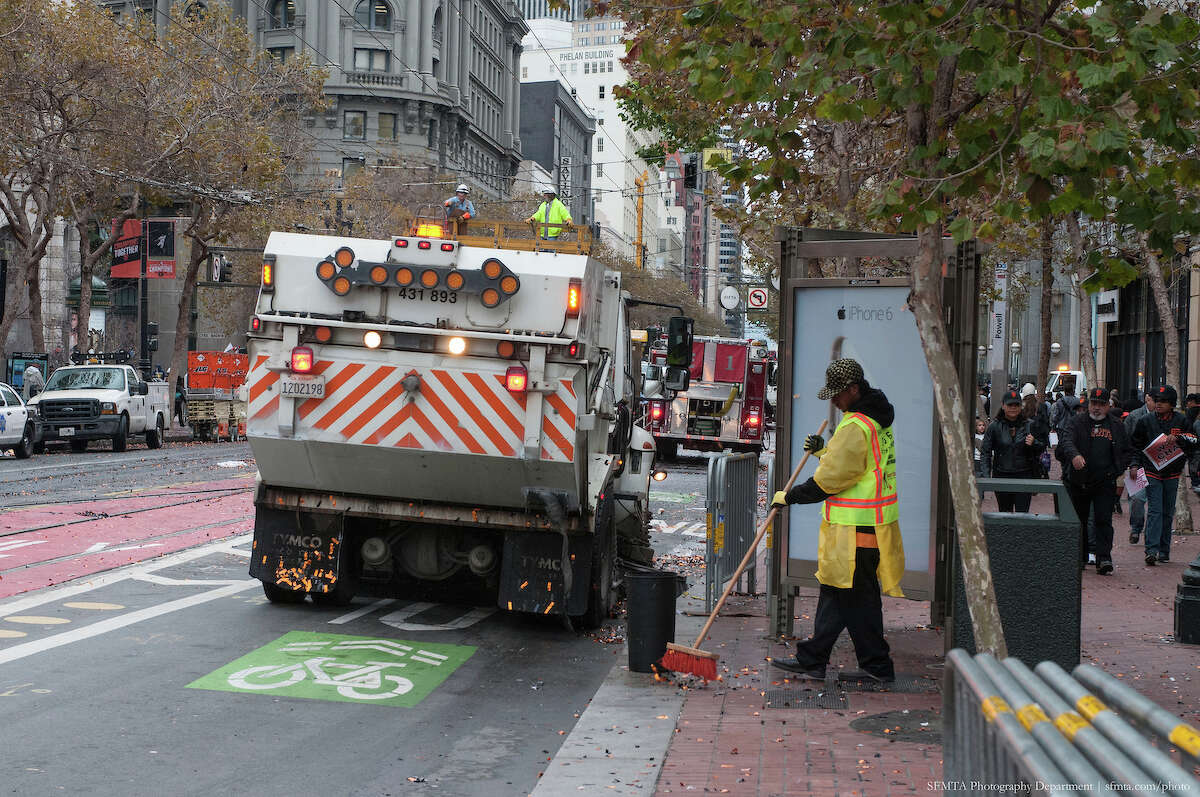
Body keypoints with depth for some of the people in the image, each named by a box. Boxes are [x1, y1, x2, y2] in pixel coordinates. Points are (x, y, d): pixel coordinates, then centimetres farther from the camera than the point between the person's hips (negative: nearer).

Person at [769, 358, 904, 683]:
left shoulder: (856, 426, -20)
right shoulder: (878, 418, 12)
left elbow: (830, 480, -19)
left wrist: (790, 496, -8)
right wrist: (824, 450, 11)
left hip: (855, 528, -10)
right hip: (873, 521, 10)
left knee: (858, 596, 1)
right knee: (834, 590, 14)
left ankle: (877, 665, 11)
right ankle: (812, 659, 20)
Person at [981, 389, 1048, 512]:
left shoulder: (1030, 425, 4)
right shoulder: (995, 427, 2)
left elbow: (1042, 447, 12)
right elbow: (986, 453, 2)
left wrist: (1034, 443, -11)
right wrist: (986, 476, -8)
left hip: (1024, 475, -1)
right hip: (1002, 476, 1)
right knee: (1004, 513, 10)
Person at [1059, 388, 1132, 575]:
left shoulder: (1117, 426, 11)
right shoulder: (1077, 422, 4)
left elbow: (1128, 452, 19)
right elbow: (1065, 441, -13)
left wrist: (1119, 470, 2)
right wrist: (1074, 455, -34)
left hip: (1105, 483, 0)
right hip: (1078, 482, 0)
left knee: (1103, 520, -9)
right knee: (1079, 521, 10)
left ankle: (1104, 558, -12)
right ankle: (1080, 558, 23)